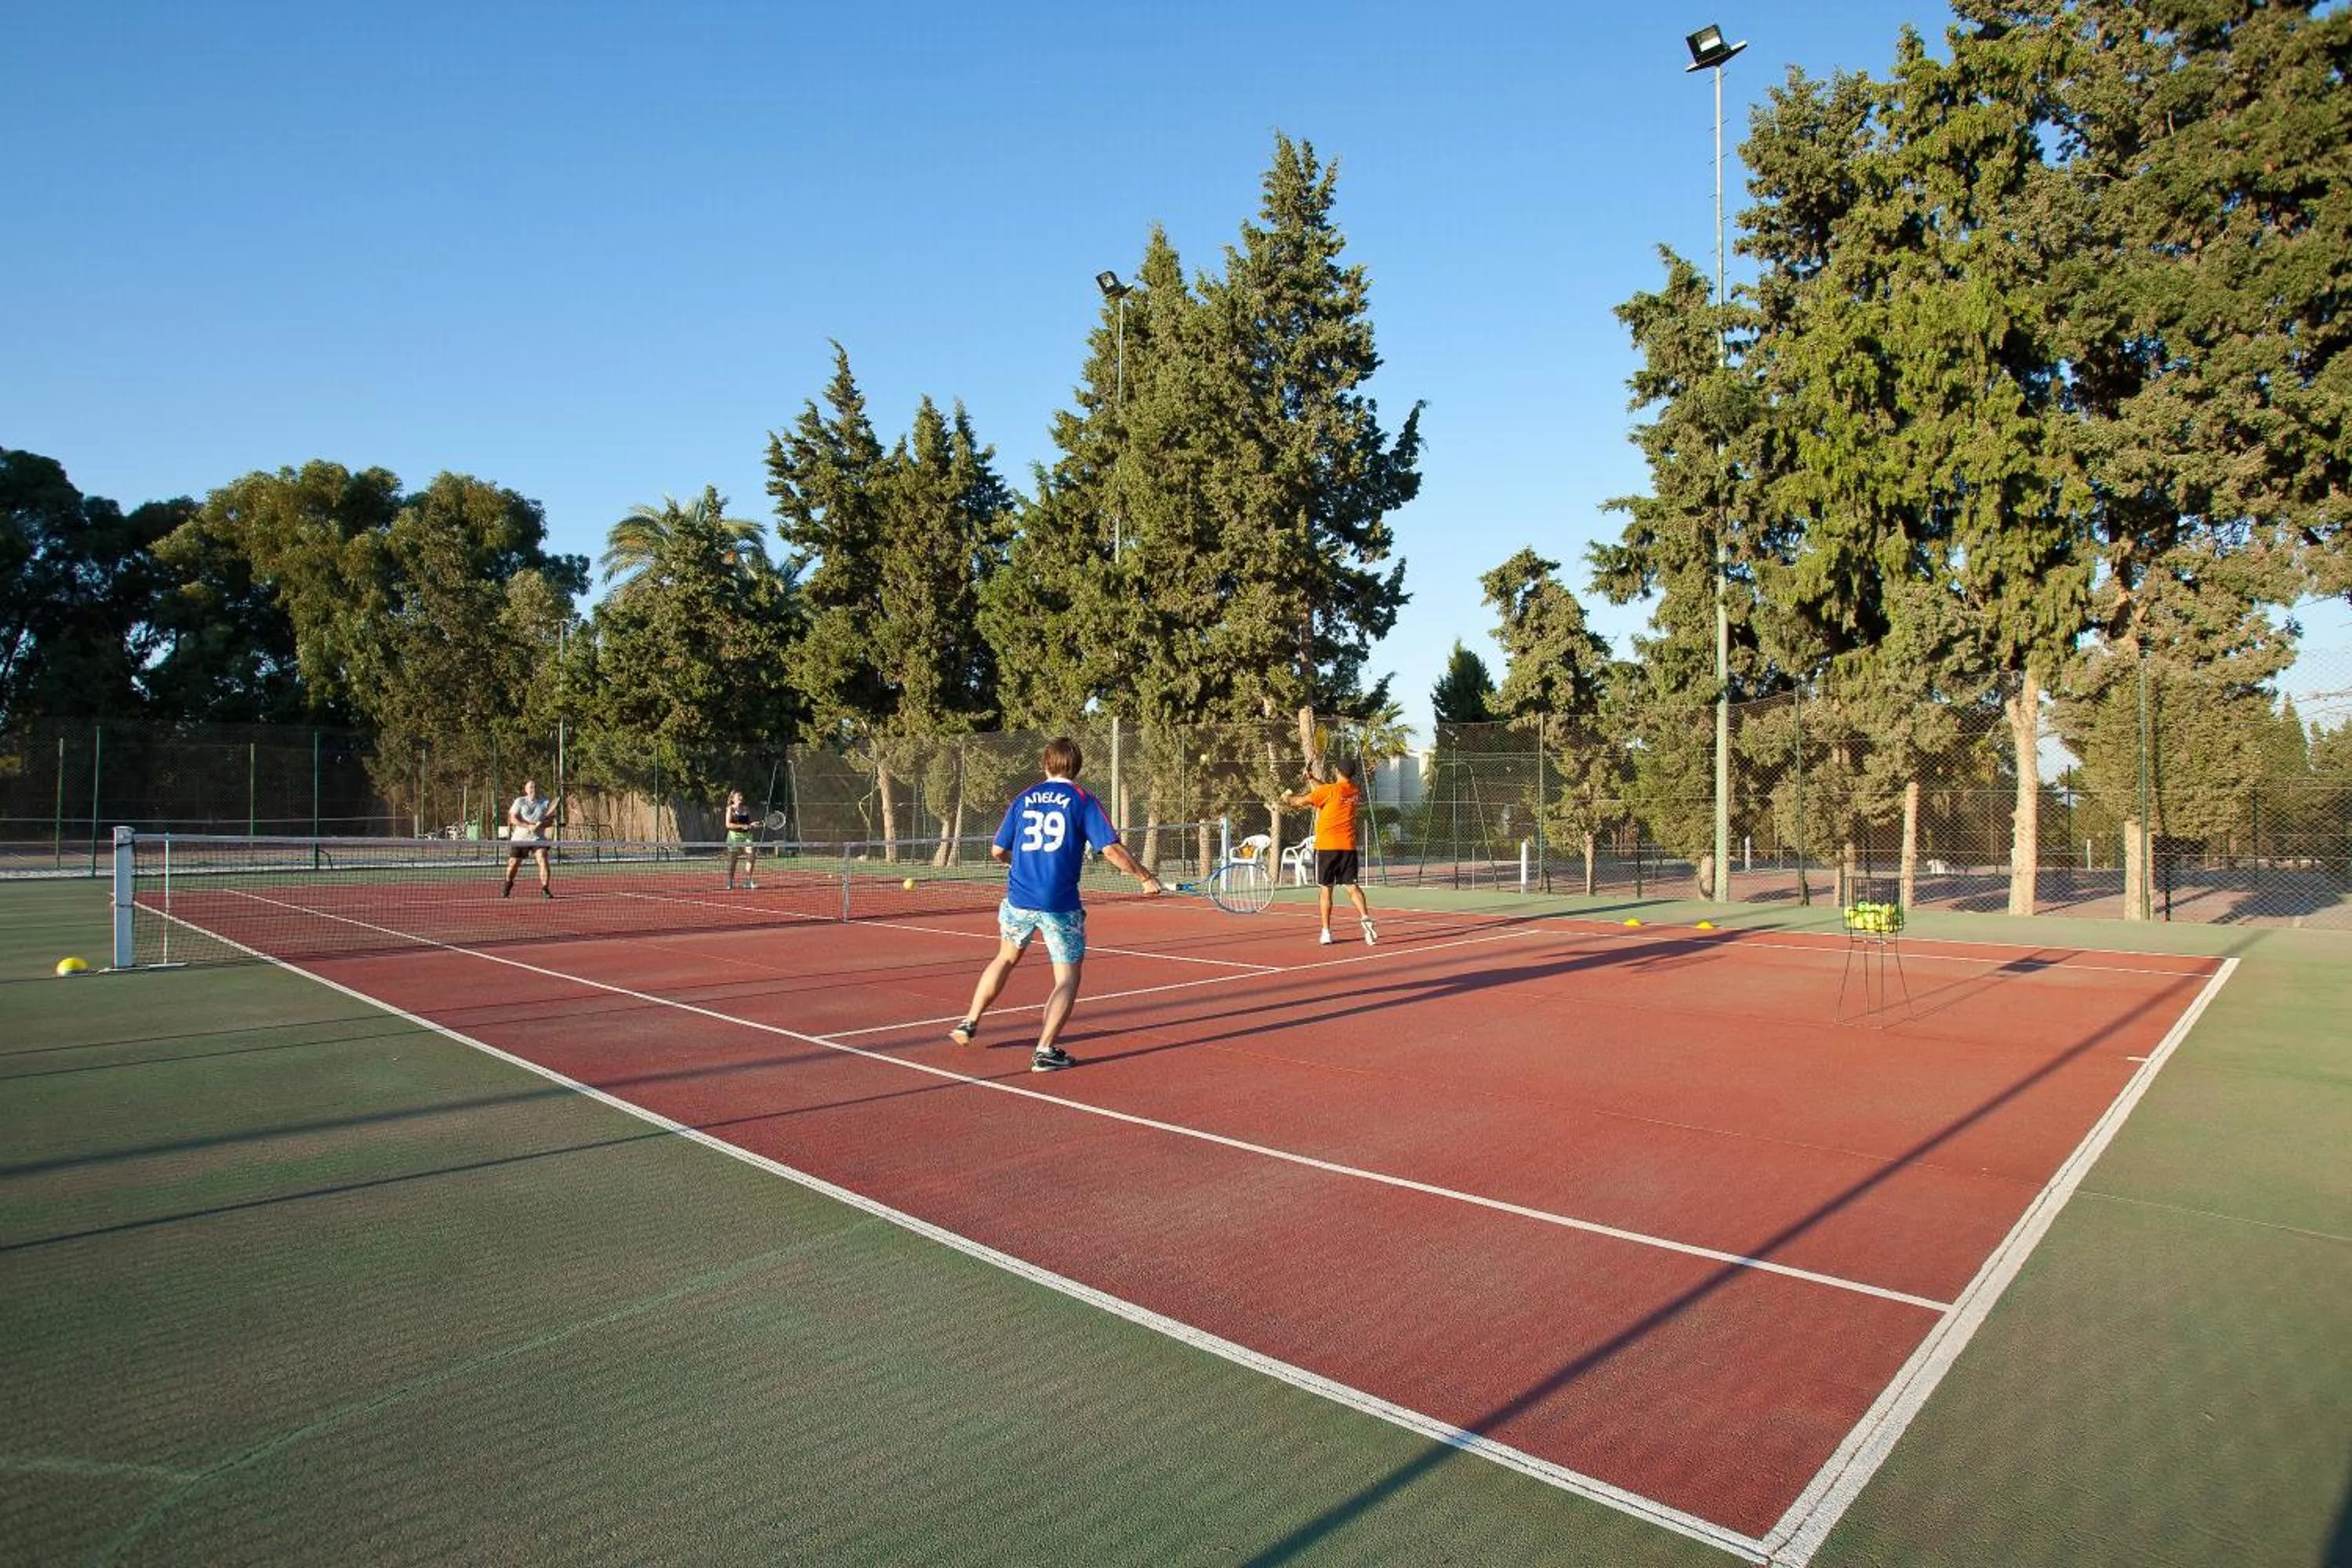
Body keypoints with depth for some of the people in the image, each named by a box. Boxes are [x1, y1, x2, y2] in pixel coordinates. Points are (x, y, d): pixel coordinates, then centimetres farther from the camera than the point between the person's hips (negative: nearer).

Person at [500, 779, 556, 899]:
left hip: (538, 838, 0)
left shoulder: (545, 802, 3)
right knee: (513, 863, 8)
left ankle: (544, 889, -16)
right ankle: (508, 883, 38)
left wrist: (540, 825, -20)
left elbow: (551, 819, 0)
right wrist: (528, 826, -22)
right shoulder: (520, 801, 0)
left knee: (543, 860, -19)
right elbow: (513, 819, -9)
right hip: (520, 838, 0)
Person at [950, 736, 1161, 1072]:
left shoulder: (1023, 799, 8)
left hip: (1018, 899, 4)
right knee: (1067, 978, 8)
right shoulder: (1083, 801, -2)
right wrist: (1145, 878, 1)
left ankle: (969, 1024, 33)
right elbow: (1111, 850, -11)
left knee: (1006, 958, 28)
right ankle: (1045, 1051, 0)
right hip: (1060, 905, -4)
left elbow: (997, 852, 12)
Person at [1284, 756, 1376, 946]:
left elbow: (1301, 801, -6)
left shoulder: (1329, 790, -11)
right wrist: (1313, 781, 29)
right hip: (1348, 846, 4)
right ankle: (1365, 918, -16)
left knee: (1325, 888, 4)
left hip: (1326, 846, -4)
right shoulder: (1356, 792, 6)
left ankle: (1326, 932, 6)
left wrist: (1288, 799, 15)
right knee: (1351, 886, 6)